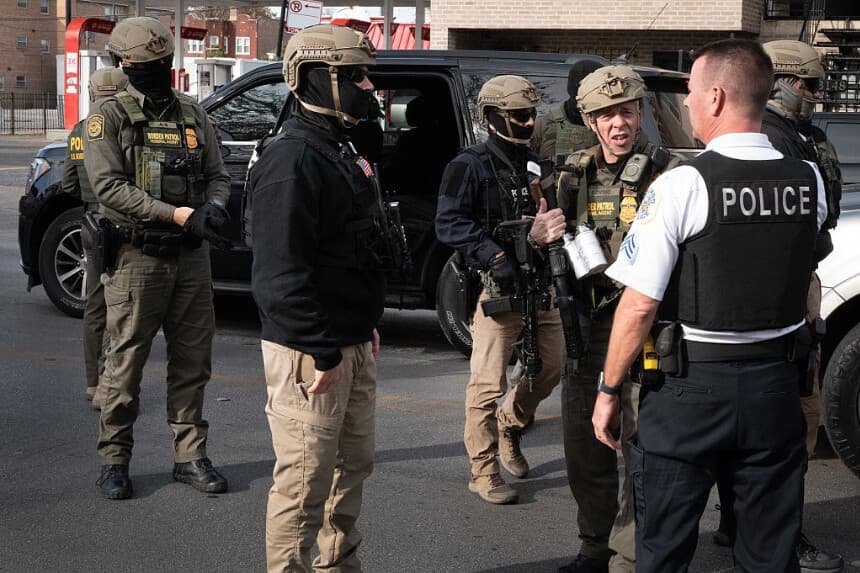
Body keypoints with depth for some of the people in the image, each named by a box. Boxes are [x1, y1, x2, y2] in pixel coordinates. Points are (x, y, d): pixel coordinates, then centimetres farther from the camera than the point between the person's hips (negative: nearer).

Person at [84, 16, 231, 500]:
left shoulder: (193, 115, 11)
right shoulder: (110, 116, -4)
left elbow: (218, 176, 12)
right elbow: (109, 185, -13)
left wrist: (214, 206, -12)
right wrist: (174, 214, -21)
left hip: (191, 256, 5)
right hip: (137, 257, -4)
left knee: (193, 361, 8)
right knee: (127, 364, 2)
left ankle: (190, 455, 18)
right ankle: (115, 460, 13)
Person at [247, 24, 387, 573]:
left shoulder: (342, 152, 13)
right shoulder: (292, 160, -18)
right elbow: (282, 272, -24)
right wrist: (322, 352, -23)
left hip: (353, 345, 10)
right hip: (309, 353, -10)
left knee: (354, 466, 20)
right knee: (305, 484, -2)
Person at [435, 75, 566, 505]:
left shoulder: (536, 164, 16)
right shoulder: (470, 166, -6)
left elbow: (553, 218, 19)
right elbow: (449, 223, -13)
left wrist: (546, 232, -5)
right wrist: (494, 255, -23)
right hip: (496, 290, -7)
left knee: (550, 369, 13)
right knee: (489, 384, -5)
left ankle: (509, 425, 39)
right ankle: (483, 471, 5)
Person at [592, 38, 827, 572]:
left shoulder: (681, 186, -16)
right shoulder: (811, 182, -1)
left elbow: (639, 305, -16)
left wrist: (609, 391, -6)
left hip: (692, 388, -4)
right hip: (777, 387, 4)